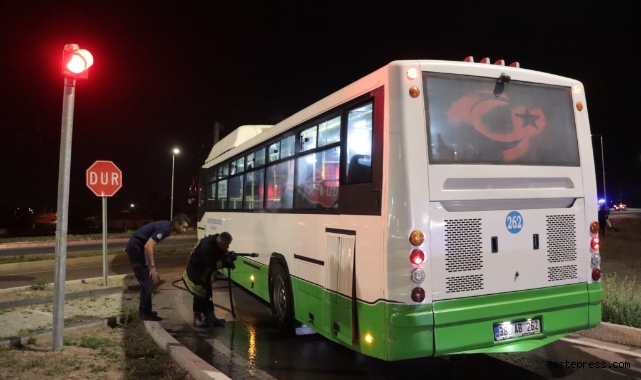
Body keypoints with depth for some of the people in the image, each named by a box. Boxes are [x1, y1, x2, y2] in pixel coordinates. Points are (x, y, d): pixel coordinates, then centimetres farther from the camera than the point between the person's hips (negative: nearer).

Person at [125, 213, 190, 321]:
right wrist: (152, 265, -19)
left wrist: (151, 264, 14)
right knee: (147, 282, -6)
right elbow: (148, 246, -28)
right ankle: (145, 313, 2)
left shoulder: (166, 226, 6)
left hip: (137, 248, 10)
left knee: (147, 282, 15)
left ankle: (144, 310, 23)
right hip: (136, 248, -10)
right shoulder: (164, 228, -23)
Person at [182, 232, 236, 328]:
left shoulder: (221, 246, -9)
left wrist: (229, 260, -25)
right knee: (200, 294, -14)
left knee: (207, 293, 7)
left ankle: (210, 318, 9)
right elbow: (213, 265, -36)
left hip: (205, 271, 8)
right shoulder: (207, 245, -34)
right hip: (195, 269, -8)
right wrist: (228, 260, -36)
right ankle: (197, 318, -2)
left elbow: (221, 259, -4)